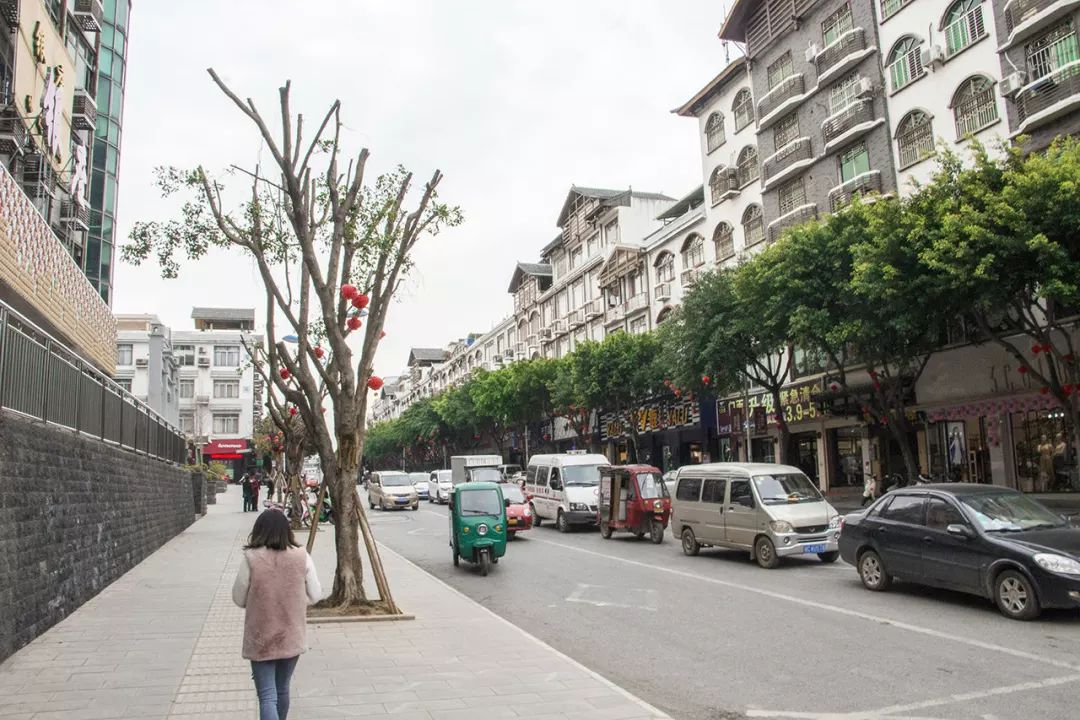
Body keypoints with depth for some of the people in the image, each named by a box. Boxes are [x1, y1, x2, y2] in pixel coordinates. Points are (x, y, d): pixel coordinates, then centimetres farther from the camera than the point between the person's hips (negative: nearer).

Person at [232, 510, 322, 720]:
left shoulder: (251, 559, -14)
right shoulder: (301, 557, -8)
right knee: (282, 690, 23)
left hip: (261, 640, -3)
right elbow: (315, 595, -1)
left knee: (267, 697, 1)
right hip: (292, 636, 3)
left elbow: (239, 599, -3)